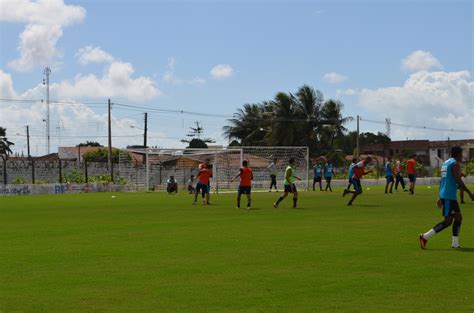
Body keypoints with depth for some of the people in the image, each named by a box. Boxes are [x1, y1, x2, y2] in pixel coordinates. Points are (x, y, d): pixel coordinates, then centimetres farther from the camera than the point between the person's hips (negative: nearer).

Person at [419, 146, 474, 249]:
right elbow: (458, 181, -19)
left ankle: (455, 243, 8)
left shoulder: (445, 163, 18)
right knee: (448, 221, -8)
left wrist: (440, 197, 23)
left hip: (444, 195, 10)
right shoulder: (455, 164, -11)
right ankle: (425, 237, -11)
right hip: (449, 196, -10)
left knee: (458, 218, 11)